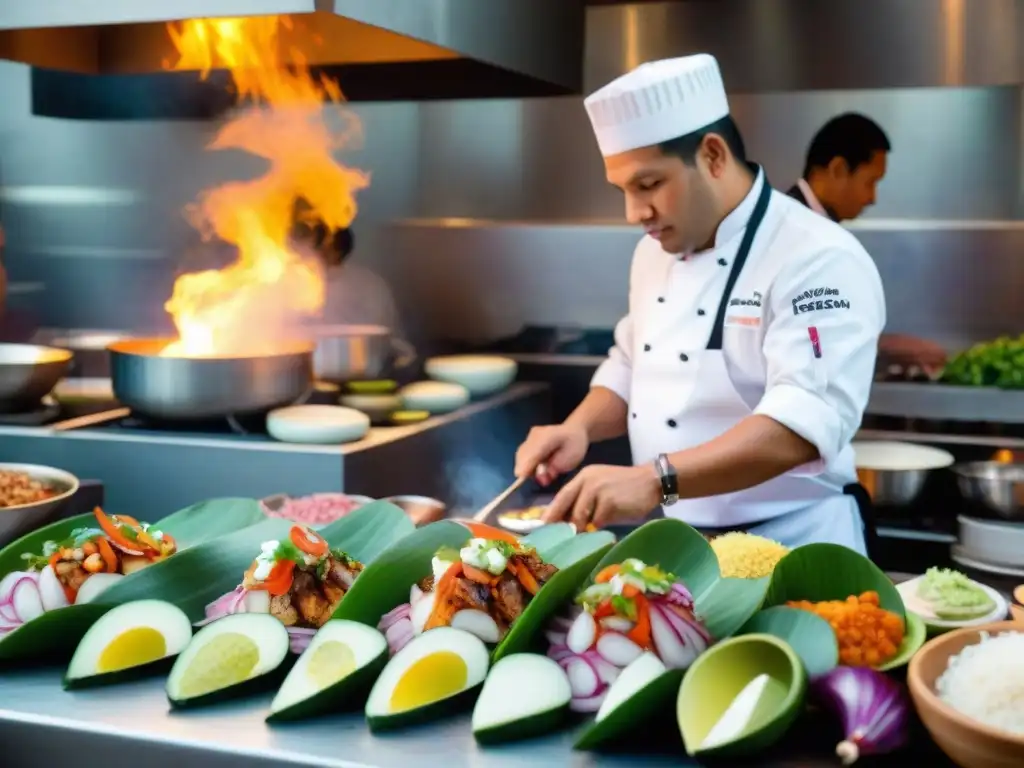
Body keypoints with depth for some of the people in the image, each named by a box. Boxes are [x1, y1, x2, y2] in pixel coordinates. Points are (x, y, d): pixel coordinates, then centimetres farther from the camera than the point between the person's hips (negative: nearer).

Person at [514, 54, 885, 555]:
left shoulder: (819, 260, -20)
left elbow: (806, 422, -31)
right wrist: (579, 429, -4)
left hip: (792, 553, -7)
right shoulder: (657, 251, 5)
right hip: (675, 546, 7)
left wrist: (654, 479, -41)